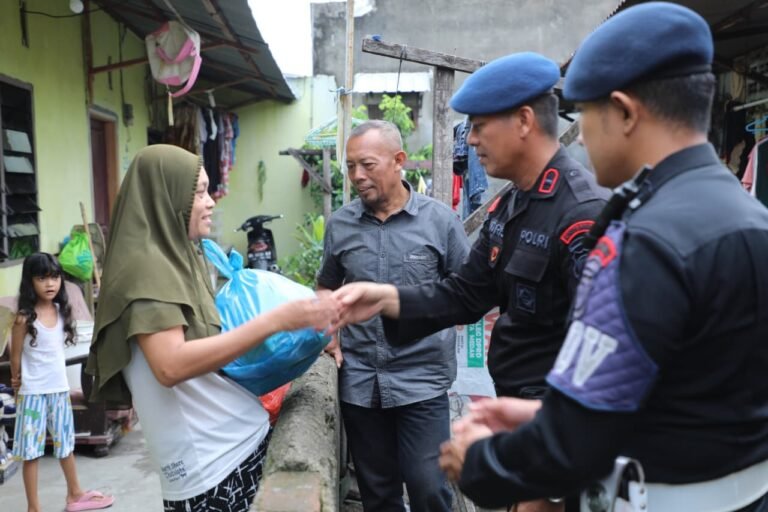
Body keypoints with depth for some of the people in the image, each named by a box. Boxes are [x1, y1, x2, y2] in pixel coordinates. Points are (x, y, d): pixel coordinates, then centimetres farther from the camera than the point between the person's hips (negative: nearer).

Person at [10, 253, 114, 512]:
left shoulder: (62, 311, 1)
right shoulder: (24, 318, -15)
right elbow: (16, 357, -5)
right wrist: (17, 382, 7)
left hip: (60, 388, 5)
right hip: (33, 392, -5)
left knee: (66, 444, 18)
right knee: (31, 451, 3)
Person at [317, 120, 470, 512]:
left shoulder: (439, 219, -5)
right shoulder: (339, 224, 3)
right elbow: (327, 287, 16)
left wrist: (439, 329, -11)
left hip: (423, 379, -2)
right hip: (359, 381, 3)